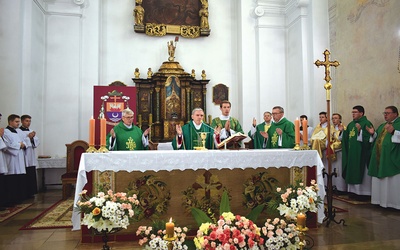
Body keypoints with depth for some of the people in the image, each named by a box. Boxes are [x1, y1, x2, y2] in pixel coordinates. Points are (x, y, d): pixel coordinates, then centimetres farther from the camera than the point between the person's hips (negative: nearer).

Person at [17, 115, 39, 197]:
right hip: (23, 158, -6)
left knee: (32, 176, 7)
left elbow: (37, 142, 10)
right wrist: (28, 137, -9)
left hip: (32, 159, 6)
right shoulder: (18, 131, -4)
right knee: (25, 178, -5)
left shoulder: (32, 131, 17)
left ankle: (31, 192, 15)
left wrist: (32, 138, -7)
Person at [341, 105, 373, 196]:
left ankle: (363, 193, 7)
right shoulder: (350, 124, 15)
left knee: (361, 173, -2)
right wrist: (342, 131, 3)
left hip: (361, 153, -7)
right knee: (352, 173, 11)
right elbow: (346, 139, 19)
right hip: (351, 153, 7)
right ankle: (353, 191, 20)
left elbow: (369, 138, -18)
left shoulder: (366, 123, -8)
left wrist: (360, 130, -27)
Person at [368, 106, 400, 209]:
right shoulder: (382, 125, 19)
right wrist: (373, 133, 6)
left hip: (391, 159, -7)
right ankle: (380, 199, 20)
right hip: (379, 159, 8)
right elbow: (377, 139, 25)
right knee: (379, 180, 11)